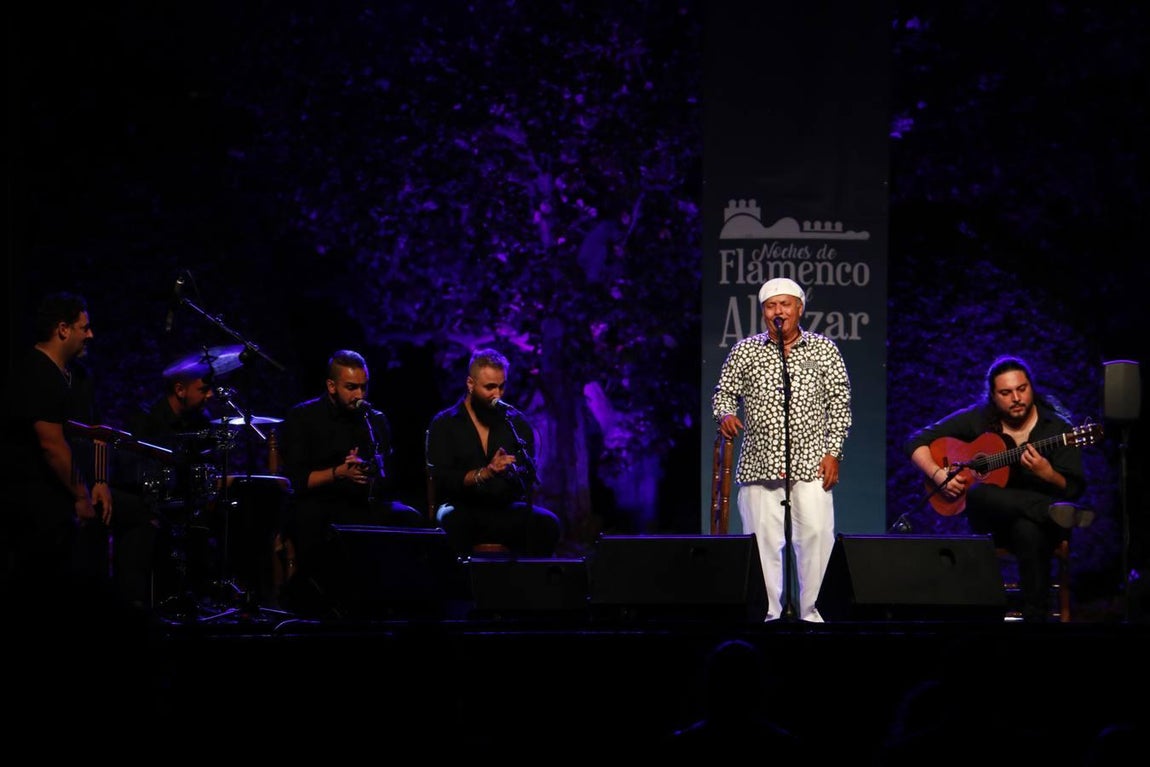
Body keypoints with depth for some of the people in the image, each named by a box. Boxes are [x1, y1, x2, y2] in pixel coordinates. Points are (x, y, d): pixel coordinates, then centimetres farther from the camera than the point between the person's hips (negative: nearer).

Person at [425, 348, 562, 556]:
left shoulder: (516, 422, 14)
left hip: (507, 509, 3)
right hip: (463, 509, -3)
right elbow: (441, 479, -6)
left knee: (548, 524, -28)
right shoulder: (444, 424, 6)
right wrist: (484, 473, -22)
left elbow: (529, 475, 5)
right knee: (452, 523, -39)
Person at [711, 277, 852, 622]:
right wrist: (726, 415, -9)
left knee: (816, 535, -11)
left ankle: (809, 612, 2)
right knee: (763, 540, -2)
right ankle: (769, 615, 7)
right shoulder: (745, 351, 8)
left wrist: (833, 452, -1)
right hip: (760, 462, 1)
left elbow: (839, 403, 6)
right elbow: (724, 393, 14)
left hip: (811, 463, -1)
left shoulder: (823, 349, 7)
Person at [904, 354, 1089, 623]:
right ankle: (1057, 512, -44)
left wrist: (1047, 474, -25)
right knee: (978, 493, -36)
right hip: (990, 519, 2)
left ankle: (1036, 616, -32)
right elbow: (916, 442, 8)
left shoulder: (1056, 428, 0)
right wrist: (939, 475, -10)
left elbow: (1075, 490, -4)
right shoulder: (976, 419, 5)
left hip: (1033, 517, -2)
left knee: (1029, 530, -40)